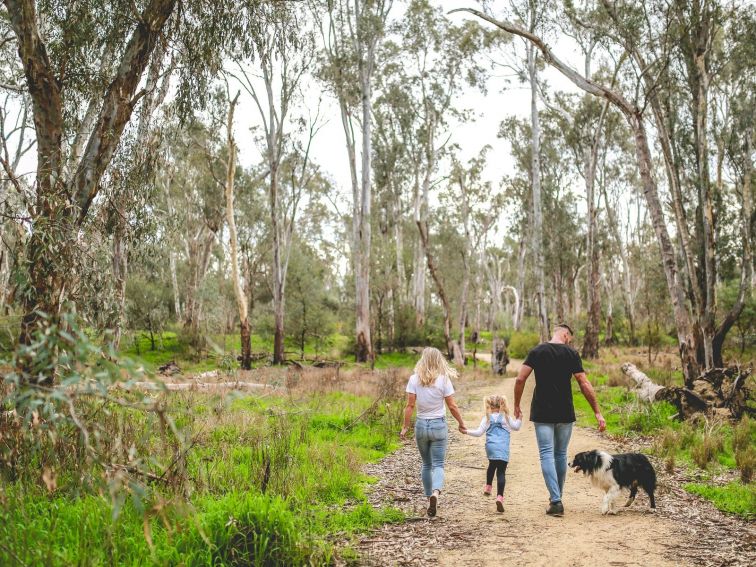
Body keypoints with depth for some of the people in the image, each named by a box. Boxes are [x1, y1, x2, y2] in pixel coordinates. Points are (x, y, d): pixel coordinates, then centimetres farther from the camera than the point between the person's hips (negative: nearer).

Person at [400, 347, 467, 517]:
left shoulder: (414, 379, -5)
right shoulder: (444, 380, -7)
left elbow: (410, 405, -7)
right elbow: (452, 406, -4)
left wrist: (405, 427, 0)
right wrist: (461, 424, 8)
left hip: (421, 425, 2)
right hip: (439, 426, -2)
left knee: (426, 464, 17)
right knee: (438, 464, 0)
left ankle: (429, 497, 21)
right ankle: (436, 492, -25)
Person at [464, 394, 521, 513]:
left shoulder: (487, 418, 5)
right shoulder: (506, 417, 8)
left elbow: (479, 432, 0)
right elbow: (516, 427, 18)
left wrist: (467, 431, 8)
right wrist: (519, 418, 32)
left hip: (490, 448, 1)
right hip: (503, 449, -1)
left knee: (492, 465, 30)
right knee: (501, 472, -5)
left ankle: (488, 487, 41)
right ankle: (500, 496, -20)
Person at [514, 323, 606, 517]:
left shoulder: (537, 352, 0)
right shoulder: (571, 354, -1)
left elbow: (520, 380, -6)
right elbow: (584, 385, -5)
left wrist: (517, 406, 5)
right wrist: (597, 412, -1)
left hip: (542, 413, -1)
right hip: (565, 414, 1)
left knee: (547, 454, -1)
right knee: (561, 454, 15)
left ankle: (556, 501, -11)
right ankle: (557, 497, 26)